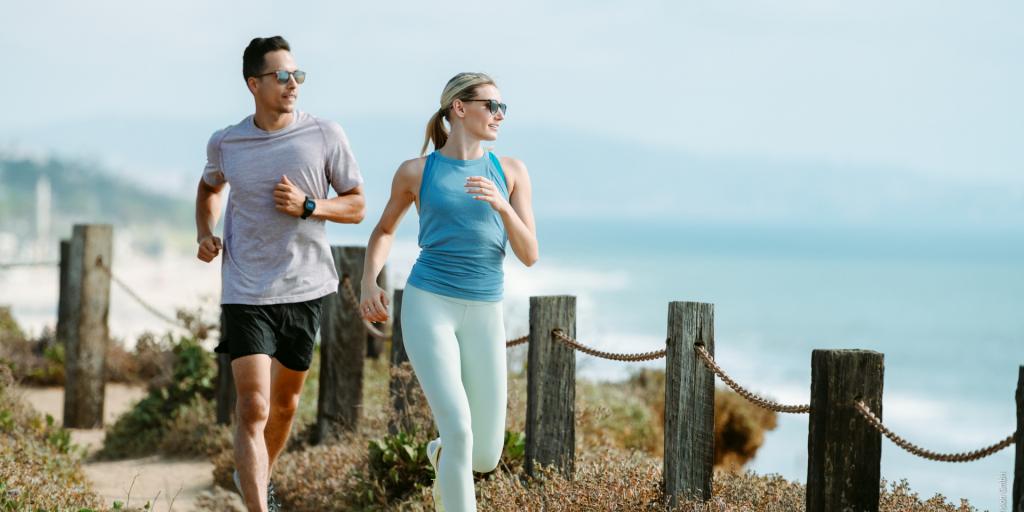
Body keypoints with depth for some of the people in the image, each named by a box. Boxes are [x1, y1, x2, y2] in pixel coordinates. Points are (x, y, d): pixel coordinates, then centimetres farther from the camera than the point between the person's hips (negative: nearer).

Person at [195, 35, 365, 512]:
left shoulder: (325, 136, -4)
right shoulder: (225, 144, -1)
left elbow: (357, 206, 2)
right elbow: (210, 188, 22)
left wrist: (308, 206, -15)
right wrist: (205, 233, 4)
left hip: (305, 288, 2)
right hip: (246, 292, -2)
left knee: (285, 401, 18)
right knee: (252, 409, -13)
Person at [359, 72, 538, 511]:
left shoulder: (511, 171, 6)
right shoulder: (416, 171, 3)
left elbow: (529, 255, 1)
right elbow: (384, 230, 20)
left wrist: (501, 204, -16)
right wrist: (368, 284, 3)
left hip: (483, 318, 3)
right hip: (427, 307, -3)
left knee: (485, 457, 4)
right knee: (460, 430, -21)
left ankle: (441, 456, 42)